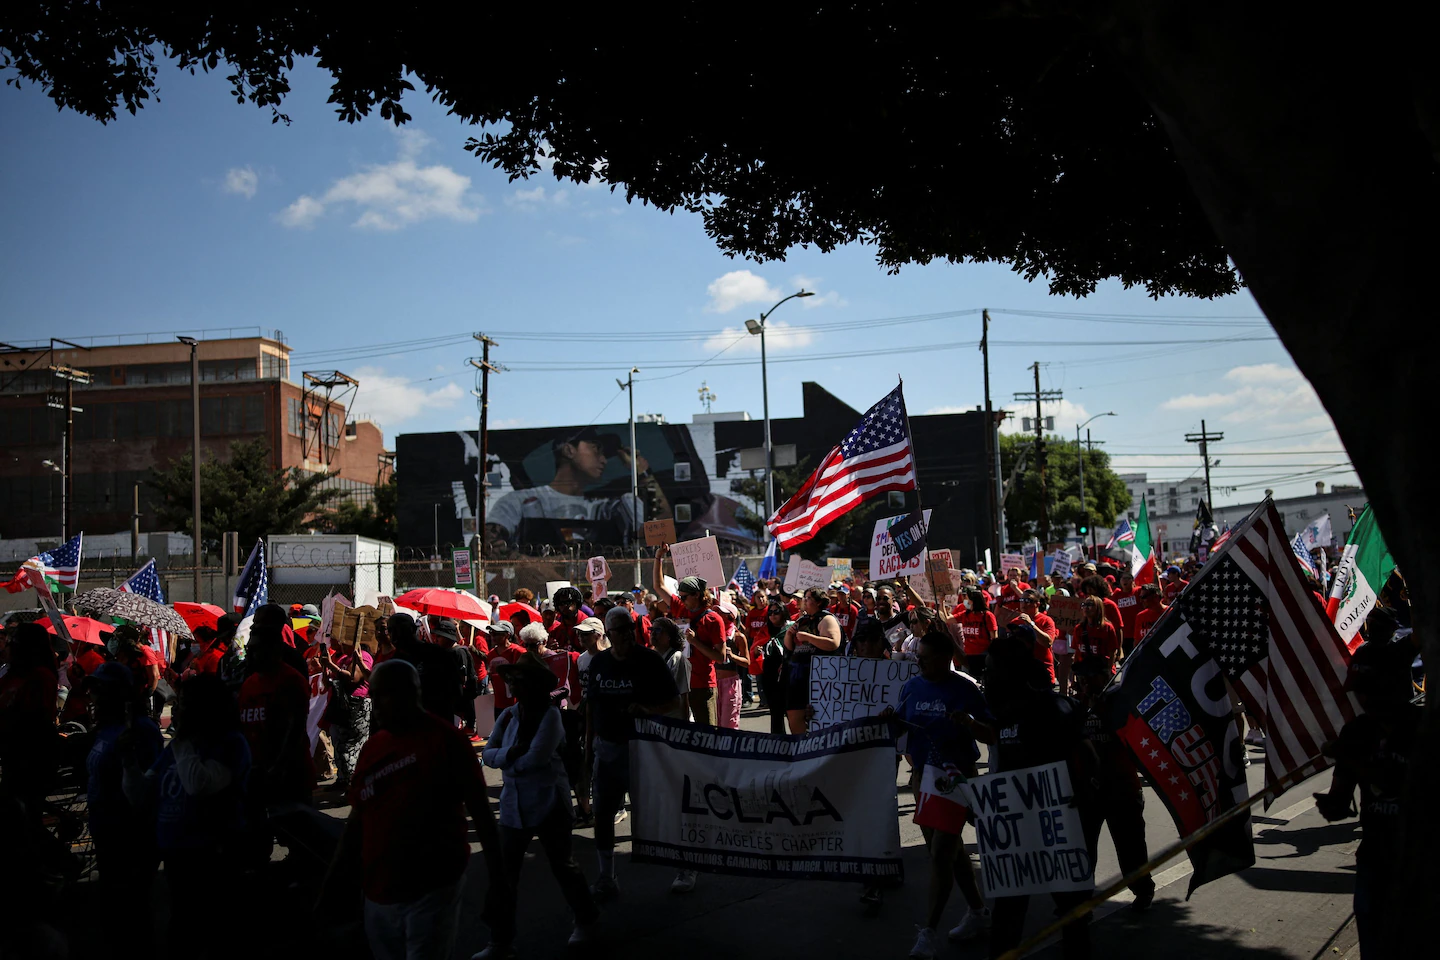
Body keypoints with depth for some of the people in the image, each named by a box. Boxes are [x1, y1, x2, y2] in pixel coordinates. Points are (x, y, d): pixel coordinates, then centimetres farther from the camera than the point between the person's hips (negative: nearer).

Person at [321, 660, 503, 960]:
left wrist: (496, 877, -8)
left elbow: (479, 810, -8)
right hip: (378, 893, 6)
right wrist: (331, 880, 12)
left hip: (432, 889, -6)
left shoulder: (445, 739, -10)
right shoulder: (372, 746, 7)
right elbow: (357, 819, 13)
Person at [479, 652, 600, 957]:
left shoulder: (550, 714, -14)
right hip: (514, 805, 5)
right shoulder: (508, 716, 4)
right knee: (503, 872, 5)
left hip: (548, 804, -5)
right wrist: (510, 753, -20)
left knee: (563, 865, 11)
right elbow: (487, 753, -1)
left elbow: (537, 757, -23)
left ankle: (586, 919, 33)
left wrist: (507, 761, -8)